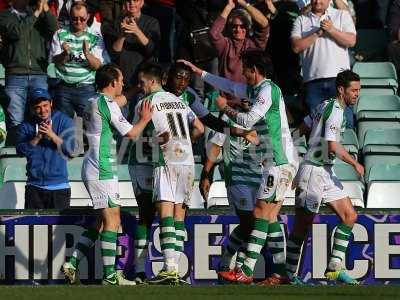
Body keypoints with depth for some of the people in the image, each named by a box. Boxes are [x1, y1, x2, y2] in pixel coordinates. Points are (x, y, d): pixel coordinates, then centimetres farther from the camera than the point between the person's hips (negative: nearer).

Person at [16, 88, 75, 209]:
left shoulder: (64, 121, 2)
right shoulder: (26, 126, 8)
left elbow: (70, 150, -8)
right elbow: (21, 150, -5)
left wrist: (52, 135, -19)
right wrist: (37, 137, -17)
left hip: (59, 186, -2)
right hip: (34, 186, 2)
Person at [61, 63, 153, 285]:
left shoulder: (93, 102, 15)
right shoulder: (107, 104, -13)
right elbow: (131, 133, -12)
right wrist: (144, 119, 6)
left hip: (92, 168, 10)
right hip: (102, 170, -10)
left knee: (102, 222, 13)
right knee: (112, 220, -9)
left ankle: (72, 263, 9)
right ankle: (110, 275, -12)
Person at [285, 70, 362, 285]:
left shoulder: (325, 106, 14)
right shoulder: (336, 110, -15)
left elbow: (302, 128, 22)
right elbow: (333, 146, -23)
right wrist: (355, 164, -12)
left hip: (326, 172, 10)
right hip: (314, 172, -10)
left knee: (349, 216, 4)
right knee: (303, 225, -4)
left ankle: (334, 268, 3)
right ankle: (289, 274, 3)